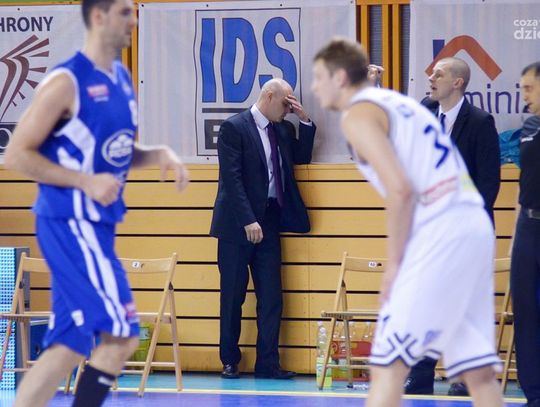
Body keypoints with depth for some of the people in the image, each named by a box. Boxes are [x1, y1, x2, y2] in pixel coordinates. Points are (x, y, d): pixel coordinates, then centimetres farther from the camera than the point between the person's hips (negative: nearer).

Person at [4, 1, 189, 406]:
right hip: (70, 223, -9)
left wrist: (159, 155, 4)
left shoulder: (121, 78, 12)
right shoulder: (66, 82, -14)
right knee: (122, 334, -11)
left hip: (94, 225, 9)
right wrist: (87, 182, -19)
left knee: (69, 344, 9)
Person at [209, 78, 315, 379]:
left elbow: (302, 158, 17)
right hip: (238, 225, -5)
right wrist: (248, 221, -19)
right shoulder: (234, 128, -8)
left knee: (271, 296, 1)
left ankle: (268, 362, 5)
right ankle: (230, 361, 12)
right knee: (233, 295, 3)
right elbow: (232, 178, -14)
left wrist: (306, 122, 5)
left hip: (269, 221, 5)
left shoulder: (284, 130, 12)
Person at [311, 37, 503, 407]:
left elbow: (400, 190, -14)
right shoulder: (398, 103, 25)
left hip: (440, 234, -9)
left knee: (387, 365, -5)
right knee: (478, 370, 9)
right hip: (475, 225, 9)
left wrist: (394, 262, -6)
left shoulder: (358, 114, -2)